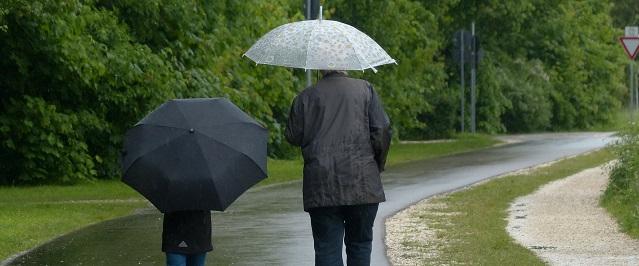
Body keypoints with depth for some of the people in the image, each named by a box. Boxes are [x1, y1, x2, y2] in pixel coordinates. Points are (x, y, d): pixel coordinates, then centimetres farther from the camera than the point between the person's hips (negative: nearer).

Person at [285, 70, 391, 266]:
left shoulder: (306, 97, 5)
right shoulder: (365, 89, 4)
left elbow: (293, 137, 8)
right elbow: (382, 130, -1)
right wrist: (378, 166, 12)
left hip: (321, 186, 0)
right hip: (362, 183, 0)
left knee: (327, 249, 0)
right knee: (360, 243, 13)